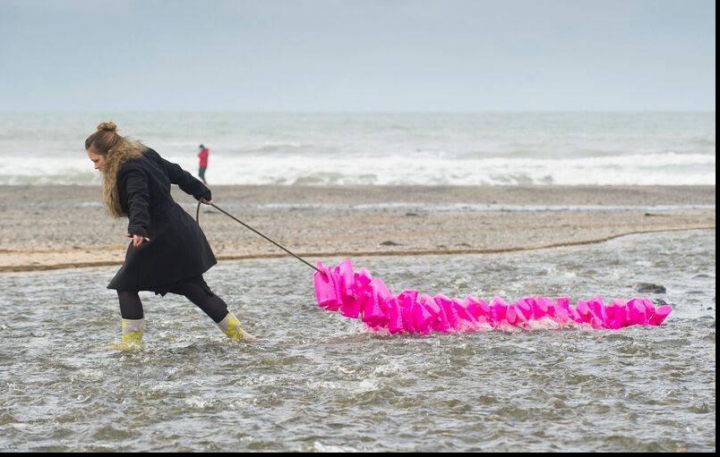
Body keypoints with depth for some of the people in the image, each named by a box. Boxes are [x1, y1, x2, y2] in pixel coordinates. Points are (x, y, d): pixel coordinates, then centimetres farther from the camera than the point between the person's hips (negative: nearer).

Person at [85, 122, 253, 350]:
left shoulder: (131, 170, -19)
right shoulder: (144, 155, 9)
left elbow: (139, 201, -37)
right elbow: (176, 173, 22)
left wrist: (138, 229, -54)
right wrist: (201, 192, 36)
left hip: (160, 237, -10)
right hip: (182, 232, 10)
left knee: (126, 284, -2)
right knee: (195, 288, 16)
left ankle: (132, 339, -3)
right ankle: (236, 332, 20)